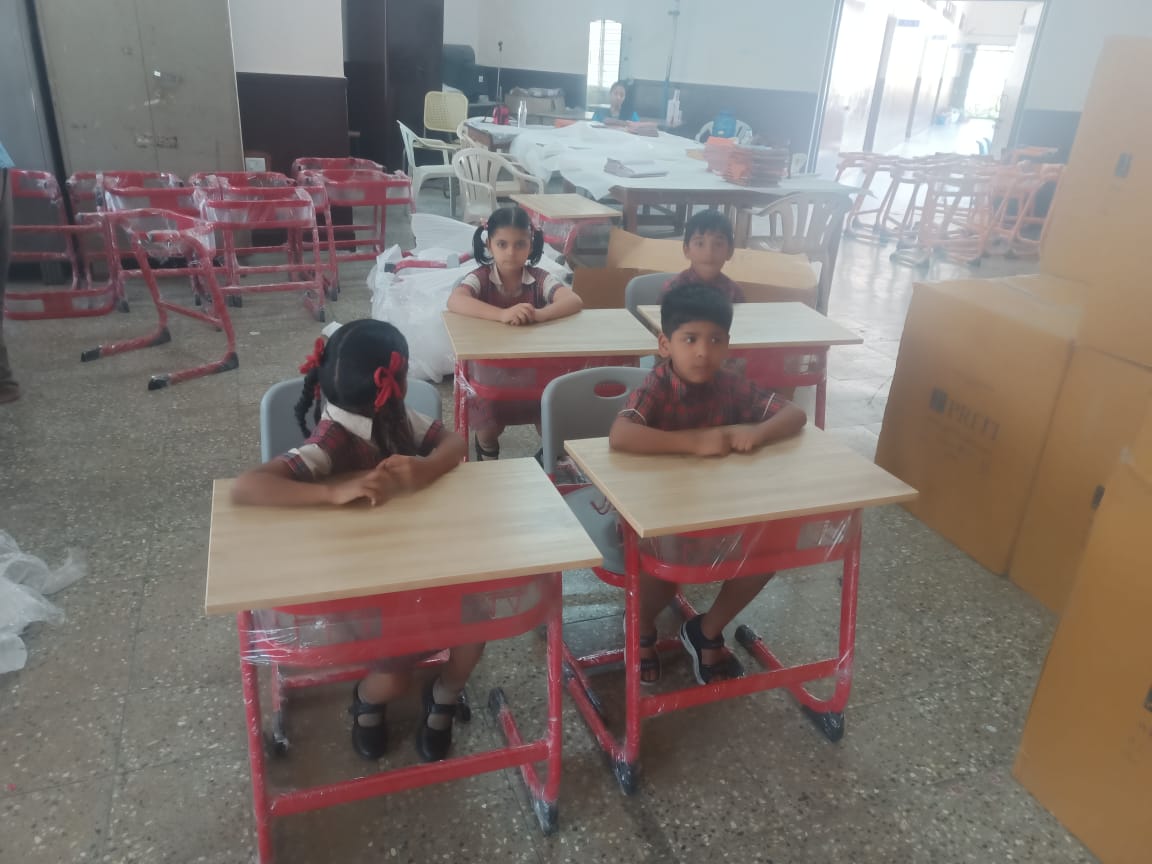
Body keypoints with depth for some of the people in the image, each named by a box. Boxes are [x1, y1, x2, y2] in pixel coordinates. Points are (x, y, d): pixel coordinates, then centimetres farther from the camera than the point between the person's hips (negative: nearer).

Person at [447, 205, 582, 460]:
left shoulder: (539, 279, -7)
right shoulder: (480, 278, -11)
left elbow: (574, 301, -22)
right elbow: (454, 301, -31)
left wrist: (538, 314, -42)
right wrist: (502, 314, -45)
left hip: (534, 367, 1)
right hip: (490, 369, -1)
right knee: (489, 427, -17)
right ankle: (487, 450, 21)